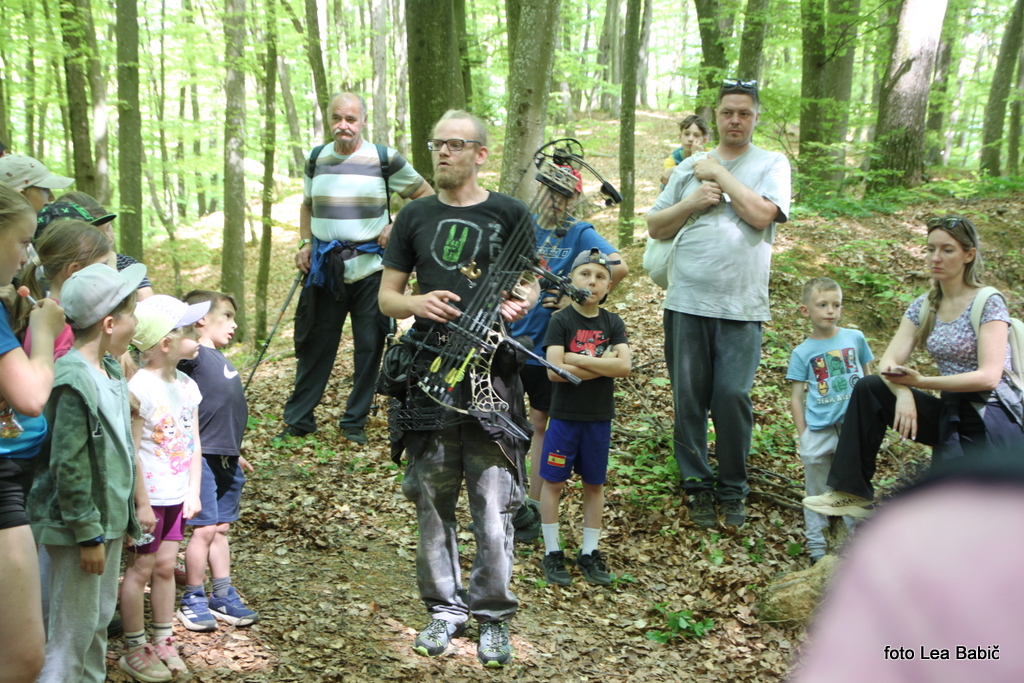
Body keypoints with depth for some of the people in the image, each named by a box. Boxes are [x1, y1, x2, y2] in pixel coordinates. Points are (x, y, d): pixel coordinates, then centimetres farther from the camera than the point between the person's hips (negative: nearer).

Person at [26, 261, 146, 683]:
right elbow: (68, 466, -22)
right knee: (75, 628, 0)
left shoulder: (111, 371, 8)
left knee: (100, 619, 19)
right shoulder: (73, 382, -22)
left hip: (109, 519, 9)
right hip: (77, 527, -9)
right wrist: (88, 534, -19)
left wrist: (125, 519, 18)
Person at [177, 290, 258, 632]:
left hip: (227, 459, 9)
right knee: (205, 528, -4)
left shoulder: (219, 359, 16)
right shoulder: (194, 356, -9)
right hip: (204, 455, -9)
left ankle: (223, 596, 22)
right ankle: (193, 600, 8)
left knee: (221, 528, 14)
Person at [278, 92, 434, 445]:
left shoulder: (384, 159, -4)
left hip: (369, 267, -3)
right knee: (314, 344, 5)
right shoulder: (317, 158, 9)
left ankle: (355, 422, 15)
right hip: (324, 267, 3)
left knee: (369, 346, 2)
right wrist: (306, 243, 8)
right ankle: (298, 418, 16)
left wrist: (396, 226, -7)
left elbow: (426, 196, 3)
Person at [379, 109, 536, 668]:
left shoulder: (511, 214, 4)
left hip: (493, 373, -3)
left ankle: (493, 613, 12)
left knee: (492, 499, -2)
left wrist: (519, 304, -17)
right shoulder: (414, 217, 12)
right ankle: (444, 608, 21)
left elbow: (532, 285, 7)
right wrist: (416, 303, -10)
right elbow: (386, 296, 13)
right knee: (432, 497, 7)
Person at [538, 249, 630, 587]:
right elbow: (554, 371, -19)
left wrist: (578, 359, -17)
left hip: (599, 418, 3)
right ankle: (552, 552, 15)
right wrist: (603, 365, -14)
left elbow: (624, 366, -13)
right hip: (564, 416, -3)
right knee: (554, 482, 3)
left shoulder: (613, 324, 2)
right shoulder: (561, 321, -8)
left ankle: (589, 552, 21)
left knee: (595, 484, 11)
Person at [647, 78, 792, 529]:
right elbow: (655, 227, 13)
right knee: (688, 399, 4)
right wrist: (692, 202, -4)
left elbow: (761, 214, -13)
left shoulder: (772, 165, 6)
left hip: (741, 307, -3)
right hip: (687, 302, 3)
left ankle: (733, 492, 11)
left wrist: (720, 175, -4)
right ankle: (698, 486, 18)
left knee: (733, 398, -6)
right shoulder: (690, 168, 14)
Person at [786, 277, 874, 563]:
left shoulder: (855, 338, 3)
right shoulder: (802, 352, -1)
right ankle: (816, 546, 20)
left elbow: (866, 380, 13)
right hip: (818, 432, -1)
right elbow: (796, 397, 0)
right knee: (817, 493, 9)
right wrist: (803, 434, -5)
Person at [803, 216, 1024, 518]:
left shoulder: (988, 304, -10)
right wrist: (904, 393, -26)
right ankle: (851, 492, -12)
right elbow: (890, 360, -4)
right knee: (868, 388, -13)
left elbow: (989, 376, -20)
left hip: (993, 422, -6)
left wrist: (921, 382, -27)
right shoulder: (924, 306, 8)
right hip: (949, 414, 6)